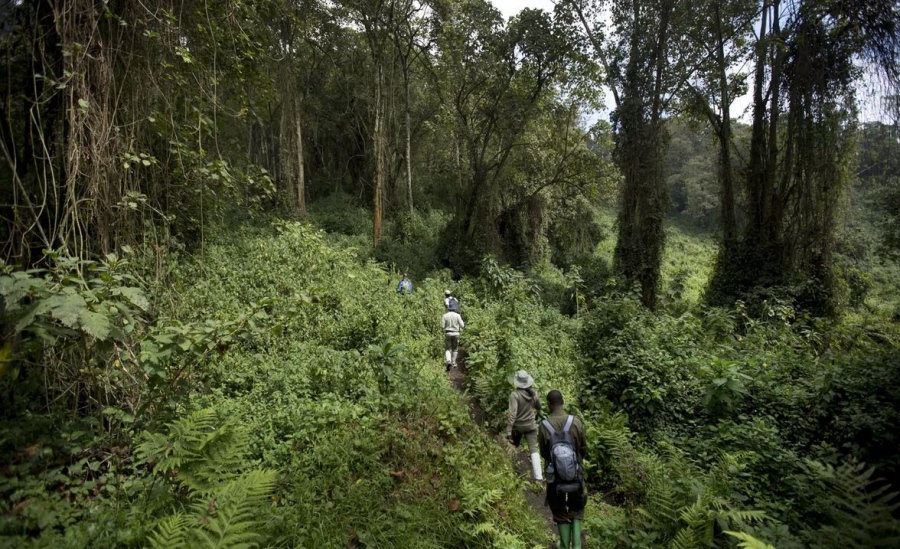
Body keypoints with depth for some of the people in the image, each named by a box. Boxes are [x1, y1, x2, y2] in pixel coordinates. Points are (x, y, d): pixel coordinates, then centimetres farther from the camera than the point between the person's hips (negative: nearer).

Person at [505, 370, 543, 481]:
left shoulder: (515, 394, -21)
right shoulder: (533, 392, -7)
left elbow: (512, 414, -25)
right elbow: (539, 407, 10)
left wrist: (508, 430, -23)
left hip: (518, 426, -2)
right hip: (530, 425, 2)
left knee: (514, 447, 21)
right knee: (534, 450, 2)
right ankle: (538, 476, -6)